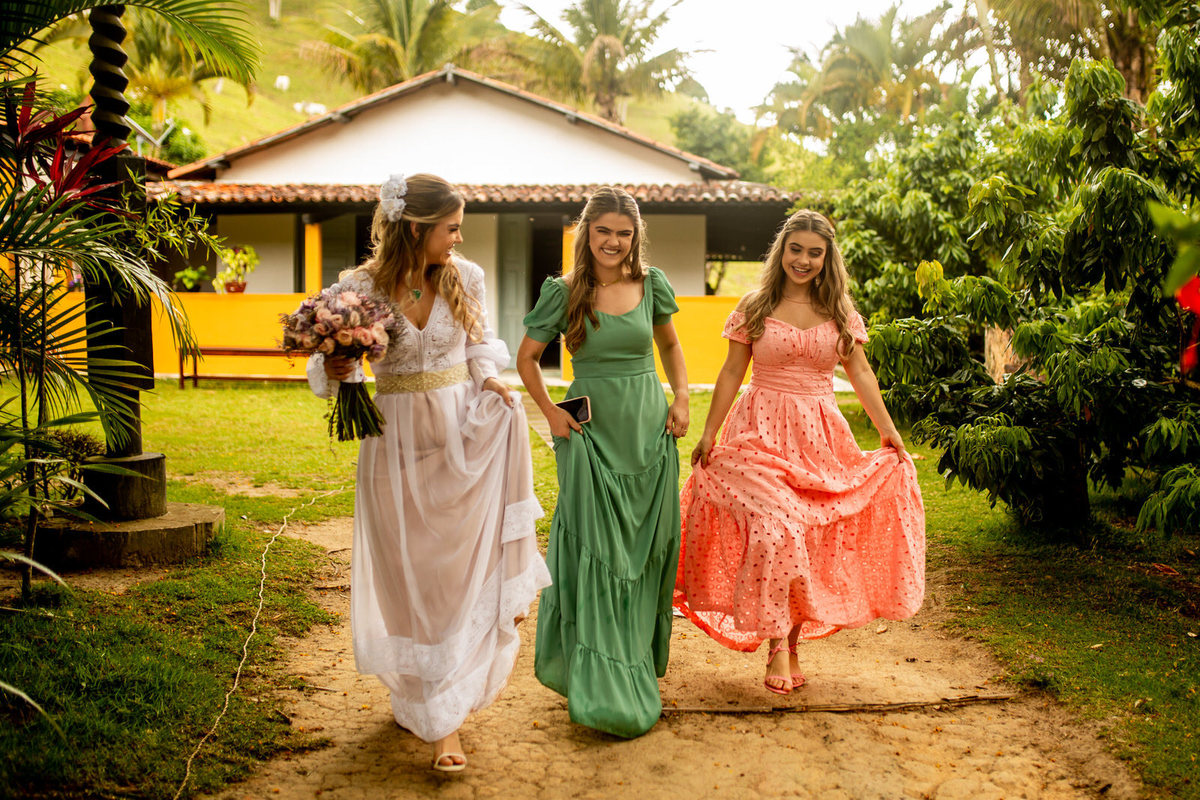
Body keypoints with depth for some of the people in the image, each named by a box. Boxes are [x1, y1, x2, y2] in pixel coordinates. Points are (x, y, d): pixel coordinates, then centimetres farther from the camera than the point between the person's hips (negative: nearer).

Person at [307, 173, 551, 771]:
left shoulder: (464, 278, -1)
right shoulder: (360, 288, -9)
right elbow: (330, 367, 1)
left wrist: (488, 380, -7)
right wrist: (334, 369, -22)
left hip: (462, 430, 2)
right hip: (400, 441, -2)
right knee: (412, 575, 3)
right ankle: (435, 714, 19)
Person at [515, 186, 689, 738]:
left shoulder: (651, 285, 2)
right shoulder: (564, 292, -4)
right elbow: (526, 357, 7)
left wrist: (681, 397, 5)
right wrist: (551, 414, -1)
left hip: (649, 429, 3)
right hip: (591, 432, -2)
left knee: (646, 548, 9)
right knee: (597, 551, -2)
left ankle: (640, 667, 27)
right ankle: (604, 687, 7)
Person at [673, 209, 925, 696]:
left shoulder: (840, 313, 8)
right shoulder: (755, 307, 3)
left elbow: (860, 373, 10)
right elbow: (732, 373, 5)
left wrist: (888, 431, 5)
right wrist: (708, 434, 3)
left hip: (818, 435, 3)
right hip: (762, 432, -2)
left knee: (809, 540, 3)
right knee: (774, 529, -19)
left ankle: (793, 642, 17)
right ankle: (777, 646, -9)